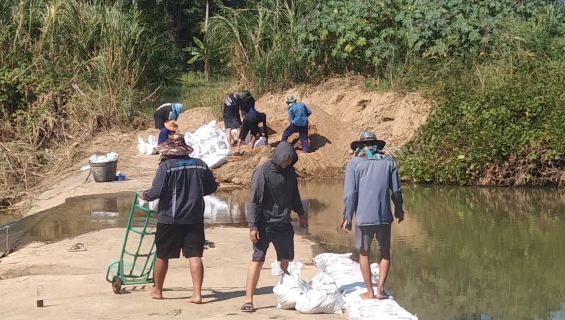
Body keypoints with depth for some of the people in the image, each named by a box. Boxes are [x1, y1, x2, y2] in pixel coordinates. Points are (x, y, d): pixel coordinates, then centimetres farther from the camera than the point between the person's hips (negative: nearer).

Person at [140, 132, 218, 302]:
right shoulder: (200, 165, 2)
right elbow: (212, 187, 12)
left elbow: (156, 192, -16)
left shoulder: (166, 166, -12)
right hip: (194, 218, 3)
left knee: (162, 255, 13)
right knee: (195, 255, 1)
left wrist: (144, 195, 4)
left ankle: (157, 289, 28)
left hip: (170, 219, -3)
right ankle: (197, 293, -6)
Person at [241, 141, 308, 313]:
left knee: (287, 260, 12)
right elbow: (254, 200, -16)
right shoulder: (263, 172, -16)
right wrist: (253, 226, -19)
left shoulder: (289, 170, 3)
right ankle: (248, 300, -5)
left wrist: (301, 213, 28)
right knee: (258, 260, -7)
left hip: (284, 224, 6)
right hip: (265, 225, -6)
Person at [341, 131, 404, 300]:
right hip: (384, 215, 2)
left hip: (363, 216, -2)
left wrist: (347, 218, 0)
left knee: (364, 253, 12)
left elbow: (350, 193, -6)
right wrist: (399, 210, 22)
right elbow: (396, 190, 7)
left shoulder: (354, 163, -3)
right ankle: (380, 289, 8)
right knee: (385, 251, 16)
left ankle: (370, 292, 13)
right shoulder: (388, 162, 4)